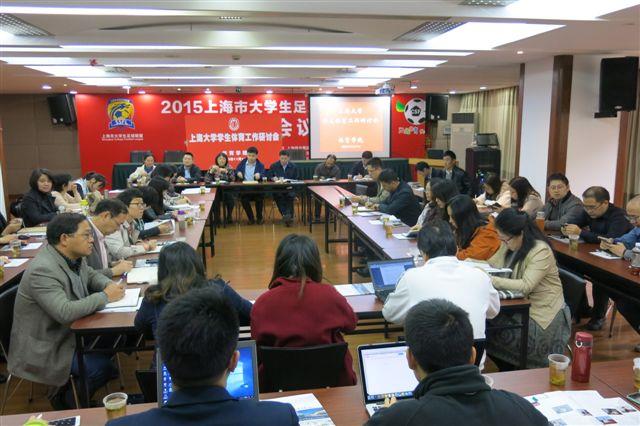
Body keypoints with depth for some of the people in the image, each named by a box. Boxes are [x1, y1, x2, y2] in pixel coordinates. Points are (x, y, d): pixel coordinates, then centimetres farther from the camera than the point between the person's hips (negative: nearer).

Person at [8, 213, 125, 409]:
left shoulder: (73, 256, -3)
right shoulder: (43, 270, -29)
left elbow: (92, 275, 16)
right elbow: (65, 312, -36)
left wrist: (109, 285, -6)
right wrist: (105, 296, -25)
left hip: (68, 331, 9)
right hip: (44, 347, -9)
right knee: (102, 366, -18)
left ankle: (71, 386, 17)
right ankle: (64, 400, 9)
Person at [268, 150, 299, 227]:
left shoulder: (293, 167, 14)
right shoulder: (273, 166, 12)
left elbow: (296, 180, 13)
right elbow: (269, 177, 12)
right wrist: (273, 178, -11)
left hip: (289, 188, 0)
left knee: (290, 196, -34)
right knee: (278, 196, -34)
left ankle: (287, 215, -42)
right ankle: (286, 215, -46)